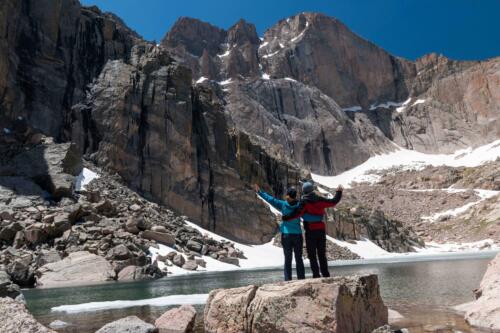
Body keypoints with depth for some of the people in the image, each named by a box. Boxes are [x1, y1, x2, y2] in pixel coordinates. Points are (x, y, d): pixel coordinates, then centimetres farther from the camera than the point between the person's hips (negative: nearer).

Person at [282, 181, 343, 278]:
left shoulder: (304, 202, -10)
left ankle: (316, 274, 1)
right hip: (321, 229, 5)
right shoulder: (320, 199, 3)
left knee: (312, 254, 4)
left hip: (310, 231, -5)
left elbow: (297, 213, -22)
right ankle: (325, 274, 16)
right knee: (322, 254, 14)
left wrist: (285, 218, -16)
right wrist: (339, 192, 26)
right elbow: (334, 201, 12)